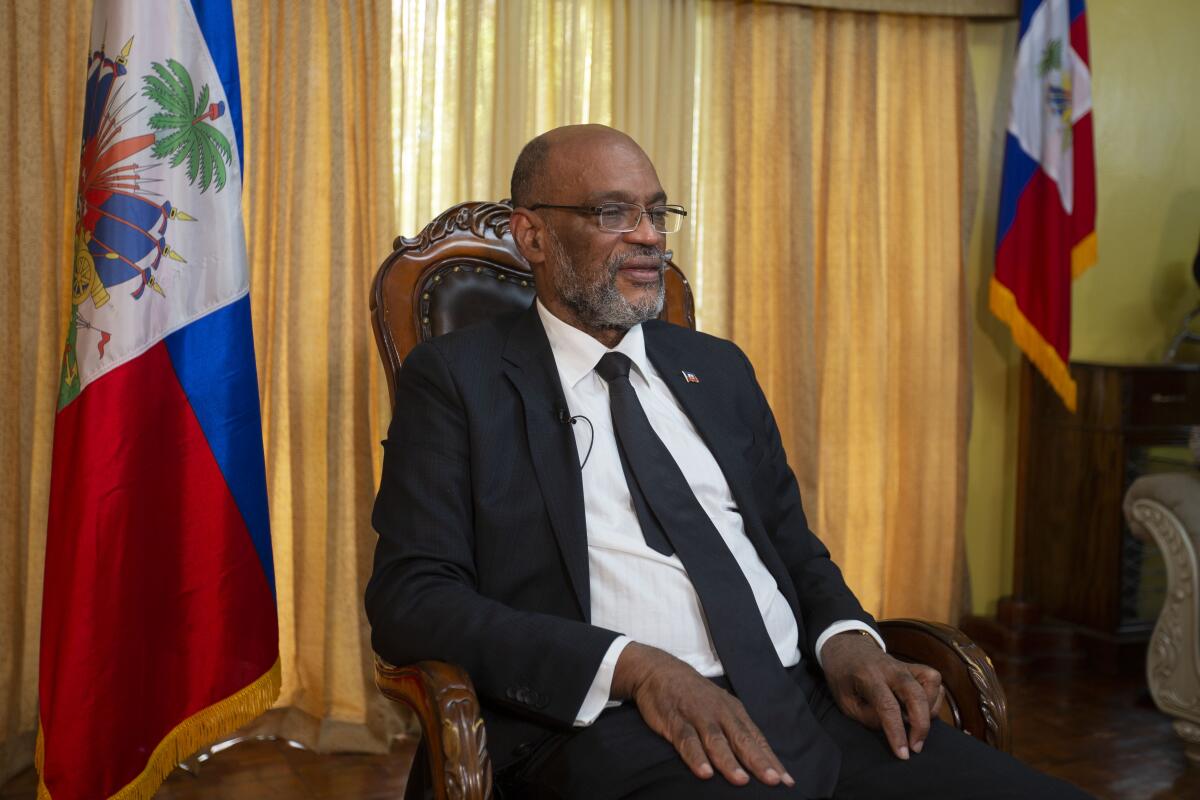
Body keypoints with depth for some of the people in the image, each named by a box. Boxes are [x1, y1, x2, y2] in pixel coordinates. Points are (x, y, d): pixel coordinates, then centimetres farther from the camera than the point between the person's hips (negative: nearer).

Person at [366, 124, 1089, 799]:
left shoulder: (717, 368, 21)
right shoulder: (456, 378, 5)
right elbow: (410, 599, -5)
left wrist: (846, 638, 1)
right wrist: (632, 666, -17)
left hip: (810, 703, 6)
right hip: (616, 727, -6)